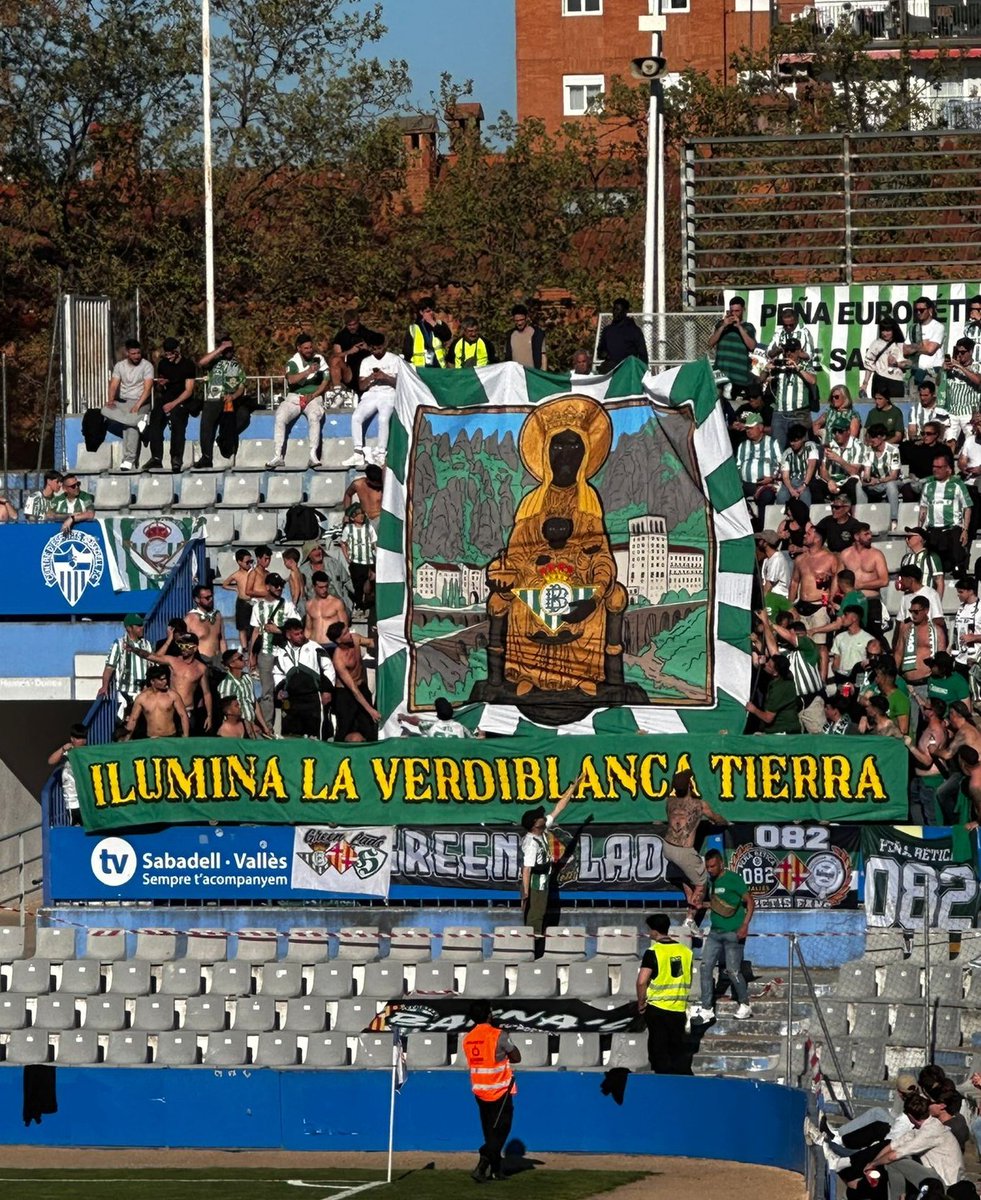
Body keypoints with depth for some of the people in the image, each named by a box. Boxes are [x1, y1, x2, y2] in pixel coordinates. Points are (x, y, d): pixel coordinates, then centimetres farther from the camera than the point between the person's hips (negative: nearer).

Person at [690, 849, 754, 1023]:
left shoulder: (733, 879, -10)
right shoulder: (711, 881, 12)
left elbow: (750, 902, -10)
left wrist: (745, 925, -19)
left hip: (733, 934, -7)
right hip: (715, 932, 7)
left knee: (733, 971, -3)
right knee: (706, 968, -1)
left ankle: (745, 1005, 16)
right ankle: (707, 1009, 2)